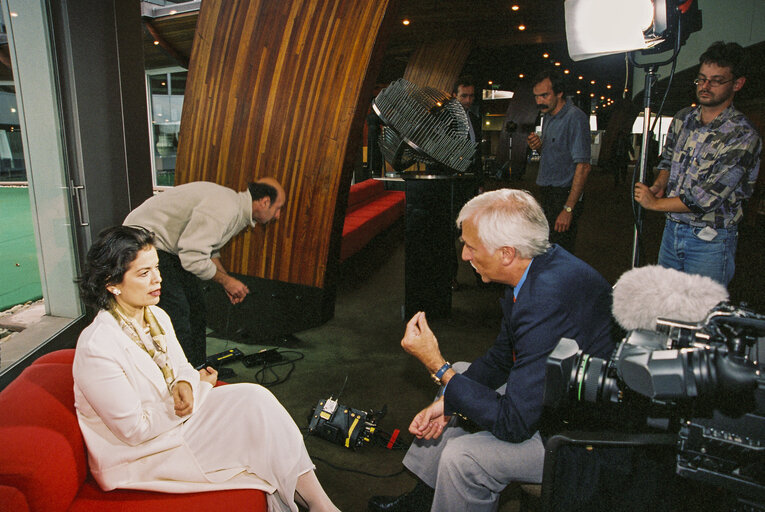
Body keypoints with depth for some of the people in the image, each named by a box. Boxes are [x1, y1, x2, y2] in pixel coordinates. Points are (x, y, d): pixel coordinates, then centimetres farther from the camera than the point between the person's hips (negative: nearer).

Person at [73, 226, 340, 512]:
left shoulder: (156, 317, 0)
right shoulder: (97, 348, -25)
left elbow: (182, 367, 11)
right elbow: (135, 430, -22)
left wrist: (185, 385, -15)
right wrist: (200, 388, -13)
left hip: (173, 418, 7)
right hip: (133, 456, -7)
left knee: (254, 397, -17)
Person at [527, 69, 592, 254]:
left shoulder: (575, 118, -15)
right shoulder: (547, 116, 13)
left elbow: (583, 166, -20)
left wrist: (568, 209, -23)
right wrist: (539, 146, 1)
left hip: (564, 196, -8)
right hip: (546, 195, 8)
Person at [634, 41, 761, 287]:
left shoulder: (743, 136, -17)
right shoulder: (682, 119, 3)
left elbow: (708, 198, -21)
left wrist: (655, 203, -14)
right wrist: (659, 186, -3)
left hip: (710, 241, -6)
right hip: (672, 229, 6)